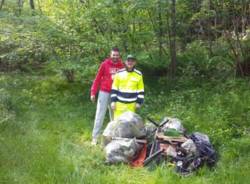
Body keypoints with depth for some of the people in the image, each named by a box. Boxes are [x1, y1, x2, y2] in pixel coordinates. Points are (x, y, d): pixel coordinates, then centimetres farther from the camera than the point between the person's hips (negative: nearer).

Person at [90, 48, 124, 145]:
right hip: (104, 93, -3)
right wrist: (93, 92, -7)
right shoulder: (105, 64, -5)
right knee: (100, 115, 0)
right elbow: (97, 78, -3)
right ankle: (95, 137, 5)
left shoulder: (121, 66, 2)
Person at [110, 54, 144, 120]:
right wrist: (113, 101, -1)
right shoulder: (119, 73, 1)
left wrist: (139, 102, 2)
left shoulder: (139, 75, 3)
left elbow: (141, 90, 7)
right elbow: (114, 89, 3)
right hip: (119, 103, -1)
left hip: (131, 104, 1)